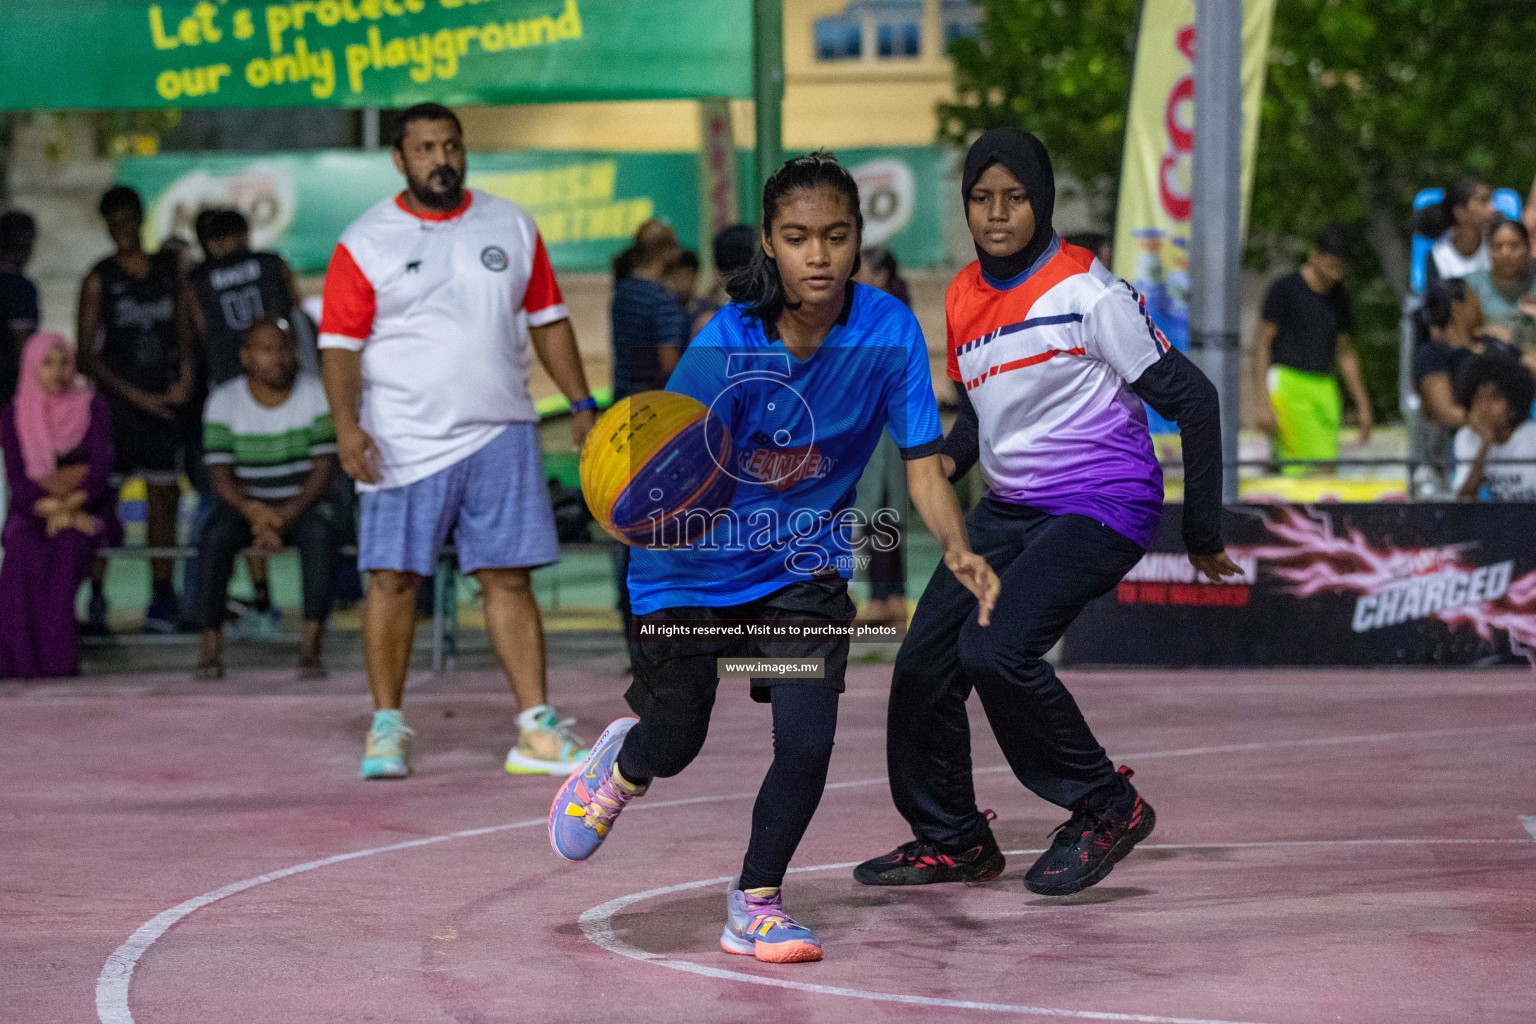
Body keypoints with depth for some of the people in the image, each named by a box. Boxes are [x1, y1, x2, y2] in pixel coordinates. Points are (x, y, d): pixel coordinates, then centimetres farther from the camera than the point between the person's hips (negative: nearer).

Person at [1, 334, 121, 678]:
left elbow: (101, 466, -6)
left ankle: (57, 659, -37)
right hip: (32, 511, 1)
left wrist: (71, 505, -22)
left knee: (69, 544, -35)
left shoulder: (92, 408, 4)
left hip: (86, 508, -1)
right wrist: (50, 507, -21)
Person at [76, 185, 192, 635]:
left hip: (164, 400, 3)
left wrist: (185, 379, -2)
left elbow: (183, 329, 15)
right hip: (117, 401, -3)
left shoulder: (169, 269, 10)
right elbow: (86, 353, -3)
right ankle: (95, 597, -6)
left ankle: (162, 595, 7)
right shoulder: (99, 280, 0)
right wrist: (134, 395, -9)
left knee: (162, 497, 3)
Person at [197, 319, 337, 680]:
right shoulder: (224, 400, -1)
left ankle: (312, 645, -34)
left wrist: (287, 514, -22)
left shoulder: (315, 394, -2)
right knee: (216, 536, -32)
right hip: (244, 503, 0)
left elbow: (324, 467, -7)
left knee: (319, 532, -34)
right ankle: (211, 645, -26)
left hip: (301, 504, 0)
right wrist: (253, 512, -26)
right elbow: (220, 475, -6)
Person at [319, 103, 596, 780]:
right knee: (394, 579, -2)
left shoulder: (511, 227, 10)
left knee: (508, 577, 0)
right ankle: (386, 727, 10)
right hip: (404, 440, -2)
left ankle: (537, 730, 0)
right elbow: (340, 344, -3)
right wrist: (347, 425, -17)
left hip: (499, 434, 2)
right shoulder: (365, 244, 0)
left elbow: (547, 320, 16)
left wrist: (581, 404, 9)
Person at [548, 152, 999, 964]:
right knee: (675, 744, 11)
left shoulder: (889, 331, -18)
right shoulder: (726, 346, -25)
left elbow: (923, 466, -14)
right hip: (696, 566, -1)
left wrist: (957, 548, -33)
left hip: (803, 563, 2)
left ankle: (754, 903, 13)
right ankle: (622, 763, 52)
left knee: (807, 738, -14)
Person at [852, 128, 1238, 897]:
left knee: (996, 652, -25)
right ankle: (951, 839, 24)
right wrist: (950, 458, 4)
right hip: (1009, 509, 8)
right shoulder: (962, 298, 7)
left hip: (1099, 508, -8)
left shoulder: (1086, 291, -14)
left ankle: (1105, 806, -5)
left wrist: (1201, 534, -9)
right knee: (924, 662, 3)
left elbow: (1190, 398, -12)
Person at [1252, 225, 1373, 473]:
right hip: (1287, 382, -6)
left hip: (1325, 386, 6)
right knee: (1300, 470, -17)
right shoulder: (1285, 289, -3)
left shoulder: (1339, 296, 16)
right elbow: (1262, 342, -4)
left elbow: (1345, 352, 25)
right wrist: (1264, 401, -11)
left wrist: (1362, 404, 24)